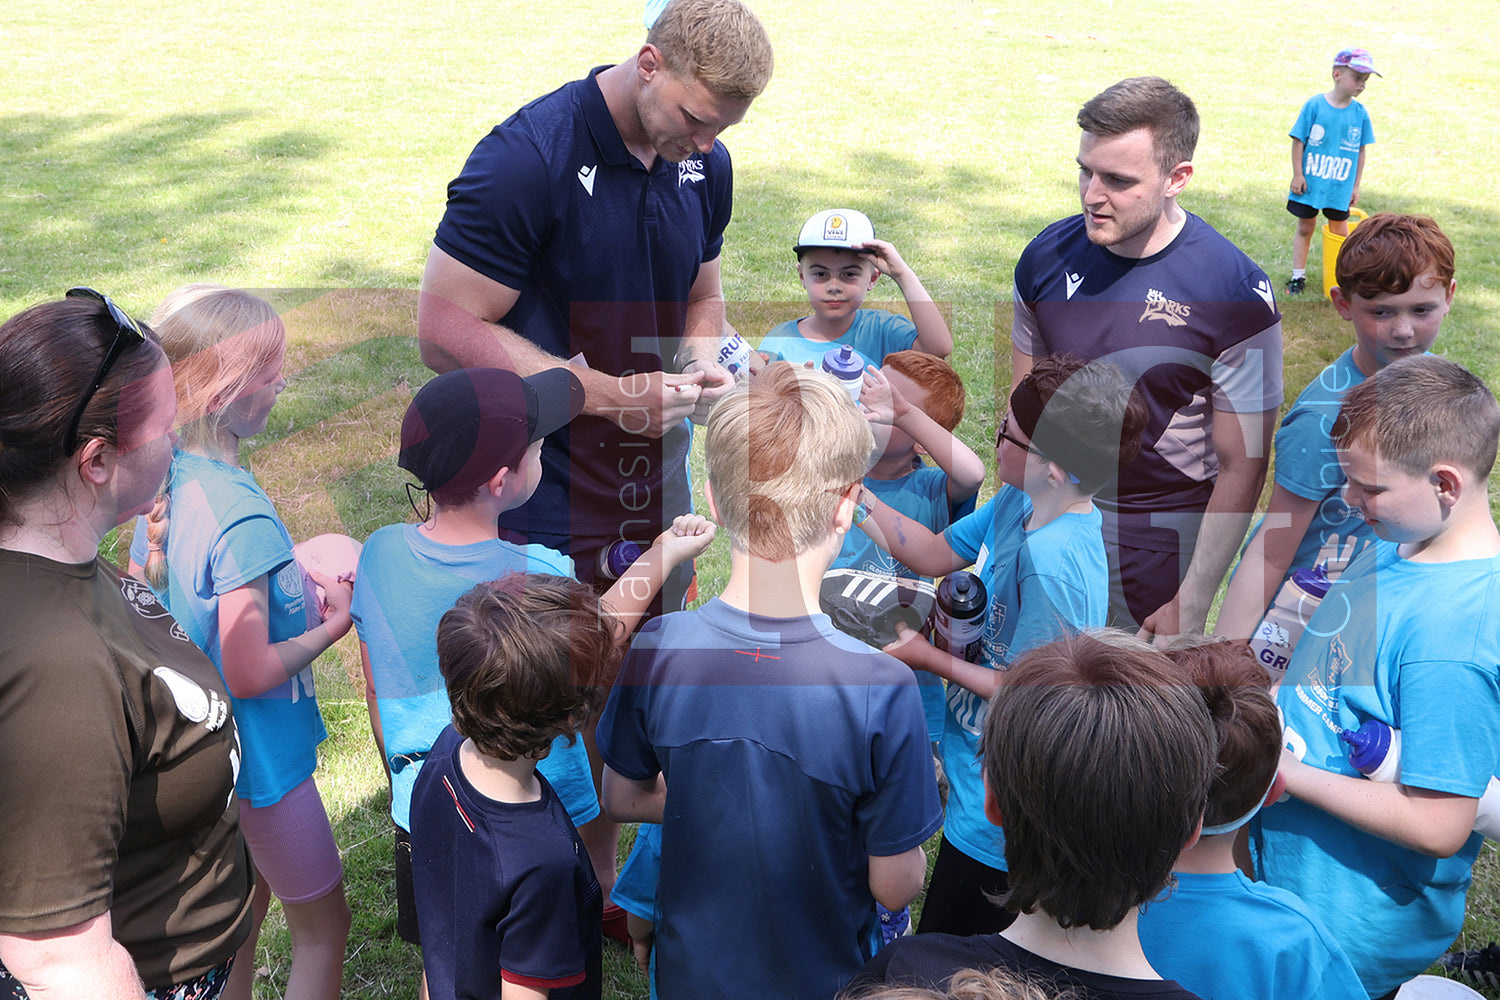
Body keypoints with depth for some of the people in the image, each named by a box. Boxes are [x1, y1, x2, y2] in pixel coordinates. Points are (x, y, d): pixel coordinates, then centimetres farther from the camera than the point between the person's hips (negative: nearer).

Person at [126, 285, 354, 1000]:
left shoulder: (162, 484, -5)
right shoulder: (242, 514, -31)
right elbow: (251, 673, -28)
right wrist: (330, 626, -12)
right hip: (261, 759, -8)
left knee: (243, 909, 26)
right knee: (322, 927, 13)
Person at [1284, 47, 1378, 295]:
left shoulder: (1360, 113, -2)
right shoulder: (1314, 105, -11)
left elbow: (1360, 151, 5)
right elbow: (1298, 140, -6)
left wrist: (1356, 185, 7)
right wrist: (1298, 174, -8)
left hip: (1341, 186, 2)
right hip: (1310, 182, -2)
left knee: (1340, 231, 11)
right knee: (1305, 227, 10)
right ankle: (1298, 276, 20)